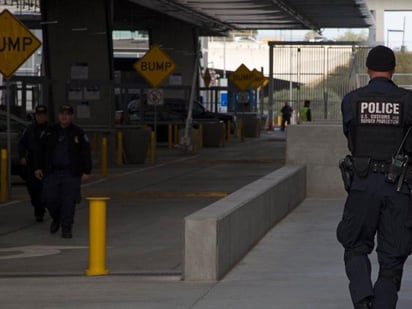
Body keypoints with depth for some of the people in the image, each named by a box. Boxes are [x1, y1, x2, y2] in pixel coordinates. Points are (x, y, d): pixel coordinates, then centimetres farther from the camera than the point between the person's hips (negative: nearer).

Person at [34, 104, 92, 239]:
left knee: (69, 201, -6)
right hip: (52, 172, 2)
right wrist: (38, 167, 9)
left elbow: (86, 153, 1)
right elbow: (41, 150, 14)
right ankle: (56, 219, 28)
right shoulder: (50, 132, 9)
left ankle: (66, 228, 3)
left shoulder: (78, 133, 1)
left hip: (71, 173, -2)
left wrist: (86, 171, -5)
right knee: (50, 199, 0)